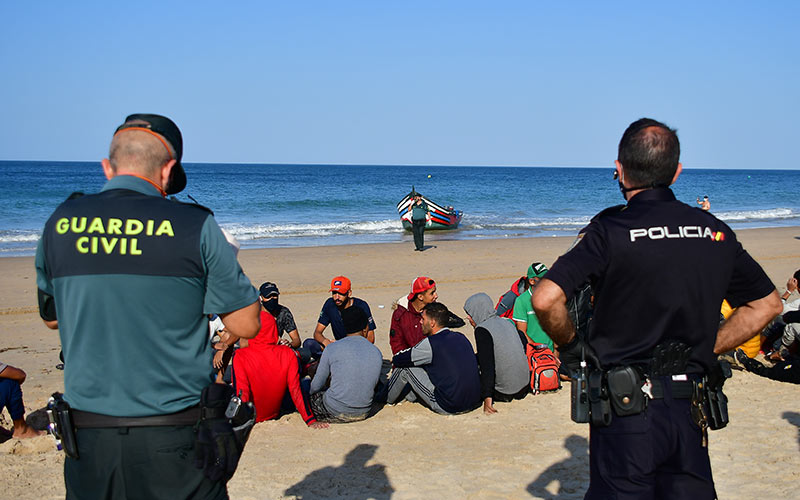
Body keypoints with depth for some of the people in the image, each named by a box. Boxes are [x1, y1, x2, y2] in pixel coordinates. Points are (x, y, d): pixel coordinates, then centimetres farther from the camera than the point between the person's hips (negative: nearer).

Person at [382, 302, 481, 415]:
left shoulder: (431, 343, -14)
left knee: (405, 368, 5)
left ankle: (386, 398, 30)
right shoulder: (460, 337, 8)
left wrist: (395, 359, 22)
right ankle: (408, 395, 44)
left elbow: (400, 360, -3)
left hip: (448, 408, -7)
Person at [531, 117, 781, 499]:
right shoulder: (715, 231, 5)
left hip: (626, 409, -4)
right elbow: (767, 304, 16)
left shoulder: (611, 230, -10)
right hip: (691, 409, 4)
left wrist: (570, 346, -2)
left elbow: (546, 299, -20)